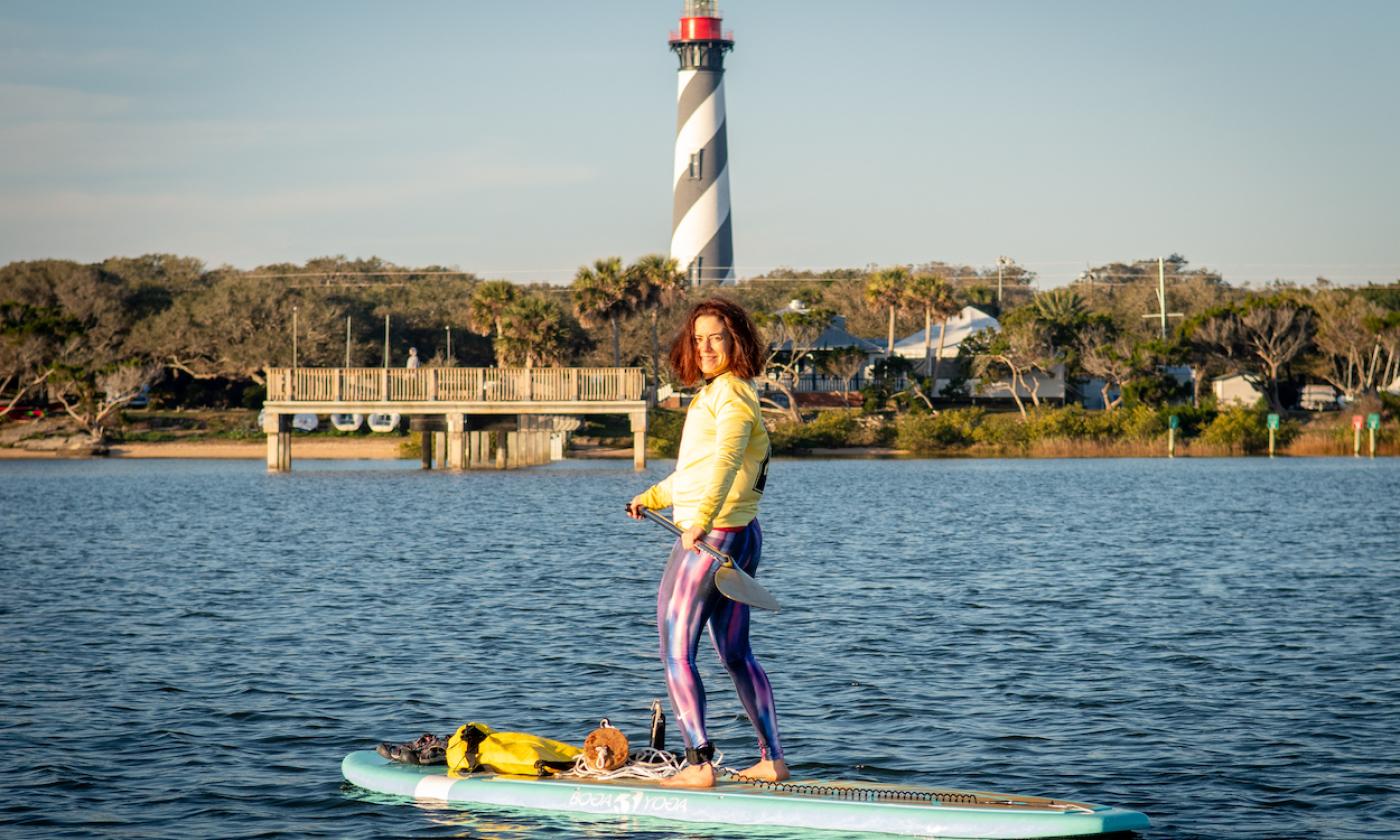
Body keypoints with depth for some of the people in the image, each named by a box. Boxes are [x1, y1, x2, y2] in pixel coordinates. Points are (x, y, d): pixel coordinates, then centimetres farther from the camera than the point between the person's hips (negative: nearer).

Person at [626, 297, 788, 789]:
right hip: (743, 537, 10)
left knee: (676, 652, -6)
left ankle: (699, 766, -10)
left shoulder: (729, 391, -14)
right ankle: (772, 760, 20)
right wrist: (651, 498, 28)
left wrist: (701, 519, -43)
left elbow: (725, 459, -32)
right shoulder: (721, 392, 17)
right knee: (736, 654, 17)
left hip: (707, 539, -10)